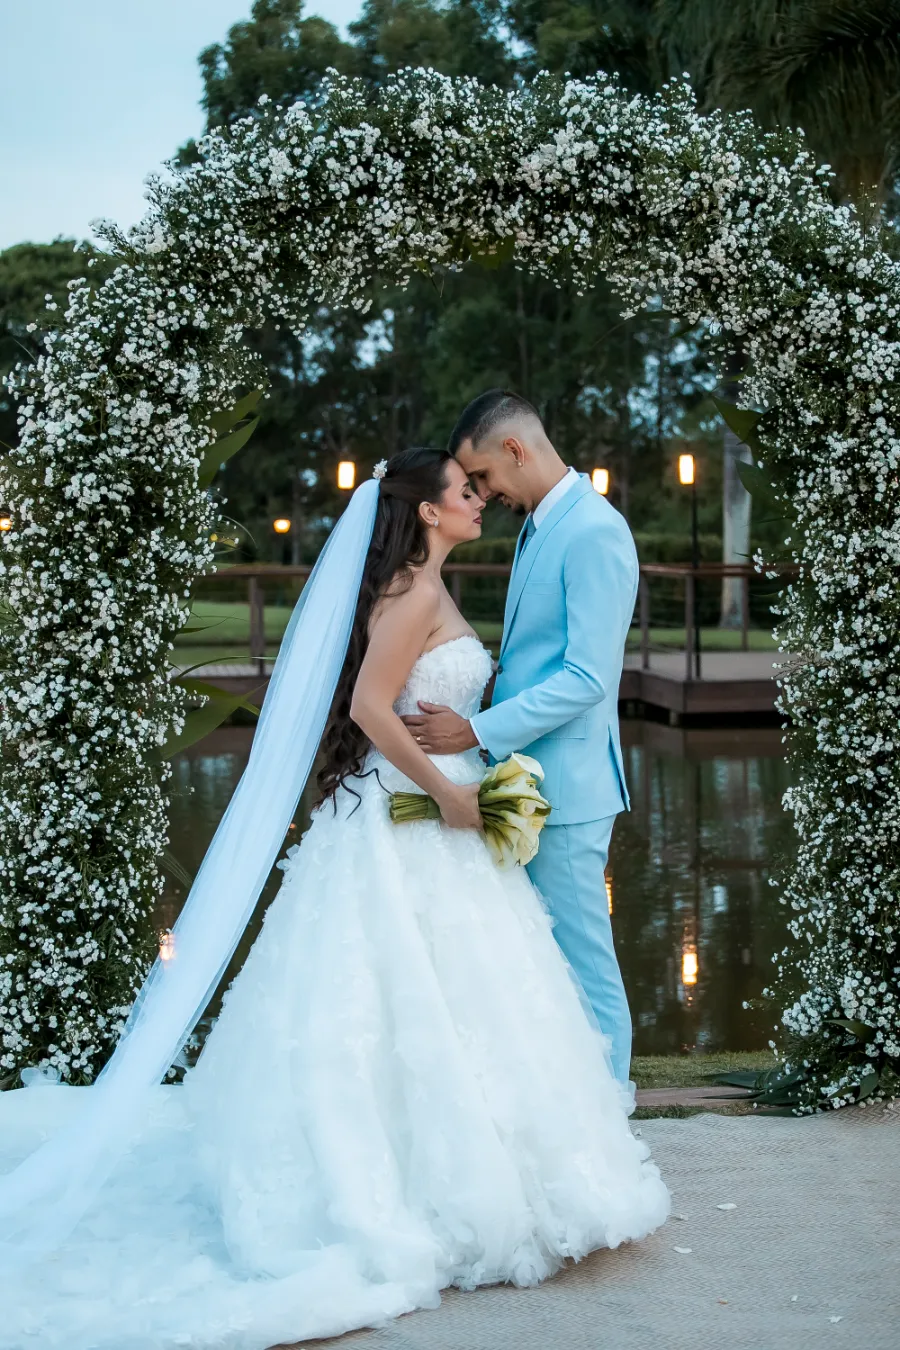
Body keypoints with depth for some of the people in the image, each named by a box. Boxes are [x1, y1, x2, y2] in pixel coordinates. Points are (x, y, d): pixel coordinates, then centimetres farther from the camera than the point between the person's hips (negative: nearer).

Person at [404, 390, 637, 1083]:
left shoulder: (594, 532, -16)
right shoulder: (539, 524, 15)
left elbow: (588, 677, -22)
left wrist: (479, 731, -22)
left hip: (566, 787, -10)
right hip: (527, 782, 10)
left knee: (583, 962, -2)